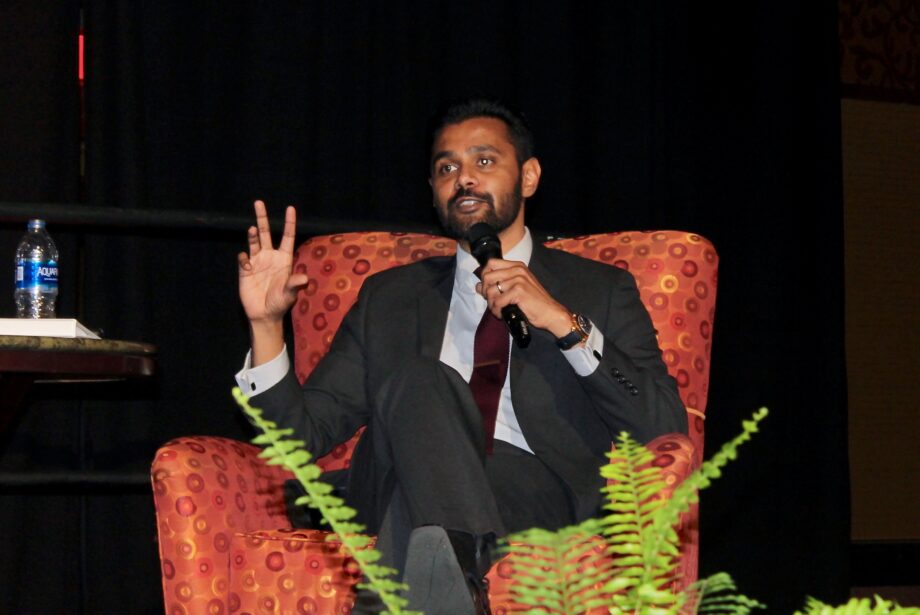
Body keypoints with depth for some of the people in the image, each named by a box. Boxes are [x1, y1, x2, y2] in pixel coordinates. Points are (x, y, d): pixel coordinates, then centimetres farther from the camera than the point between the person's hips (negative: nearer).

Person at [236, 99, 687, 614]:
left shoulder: (601, 291, 17)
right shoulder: (389, 299, 24)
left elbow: (666, 434, 2)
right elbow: (303, 435, 17)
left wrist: (563, 323, -8)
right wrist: (267, 323, 1)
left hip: (538, 499, -3)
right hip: (400, 505, 3)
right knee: (419, 377, -30)